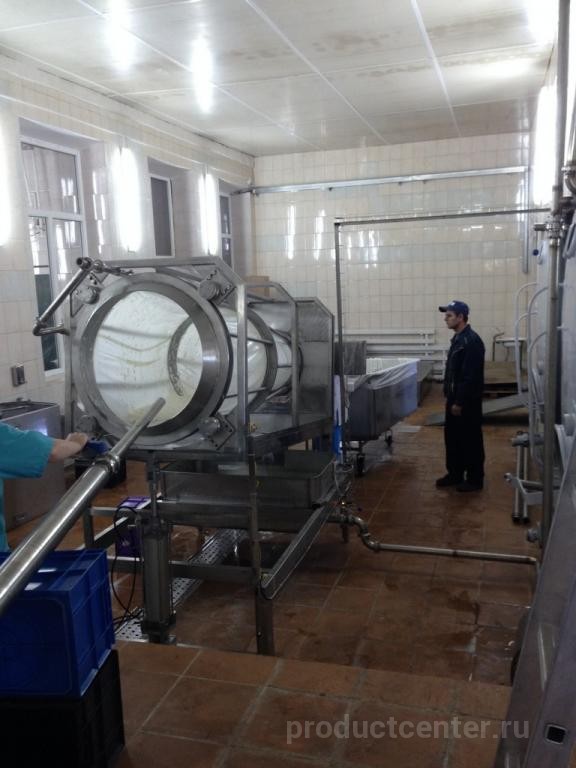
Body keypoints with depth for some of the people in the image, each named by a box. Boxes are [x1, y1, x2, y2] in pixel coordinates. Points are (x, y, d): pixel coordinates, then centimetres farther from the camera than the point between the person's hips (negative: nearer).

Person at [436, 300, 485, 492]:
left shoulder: (472, 341, -19)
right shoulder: (458, 338, 12)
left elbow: (470, 376, -23)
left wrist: (460, 402, -21)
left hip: (467, 401, -10)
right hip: (454, 398, 10)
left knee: (471, 440, 1)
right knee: (452, 437, 15)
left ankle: (475, 479, 12)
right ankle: (455, 474, 27)